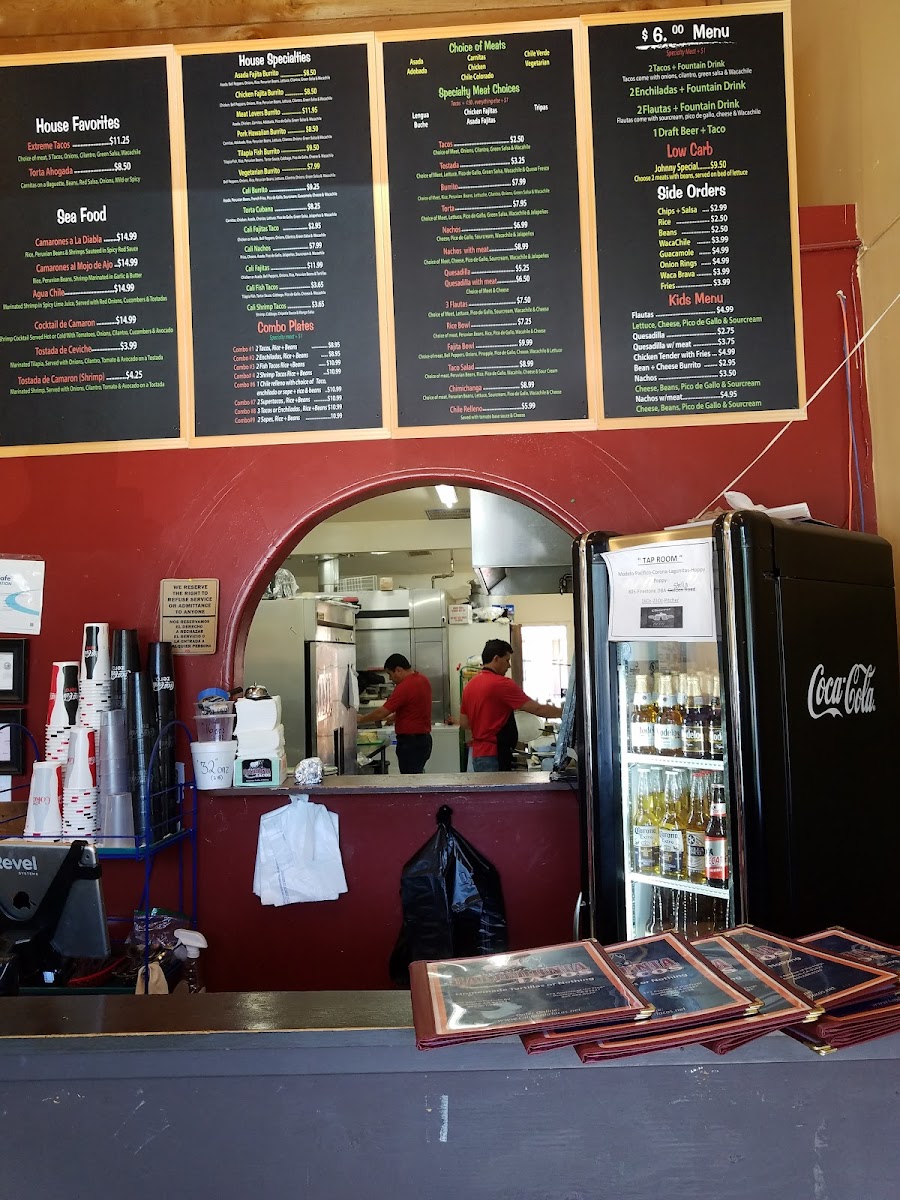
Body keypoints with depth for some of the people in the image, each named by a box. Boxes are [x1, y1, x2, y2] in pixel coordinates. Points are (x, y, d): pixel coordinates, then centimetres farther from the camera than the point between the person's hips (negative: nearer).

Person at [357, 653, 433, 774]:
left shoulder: (404, 687, -20)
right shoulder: (422, 680, 9)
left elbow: (381, 713, -18)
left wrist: (360, 720, -5)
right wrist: (393, 717, 16)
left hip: (411, 742, -10)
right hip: (424, 738, 10)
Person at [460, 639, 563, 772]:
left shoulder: (469, 685, 9)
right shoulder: (501, 684, -15)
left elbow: (464, 722, 16)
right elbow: (538, 709, -14)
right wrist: (563, 712, -3)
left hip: (477, 754, 9)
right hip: (494, 756, -9)